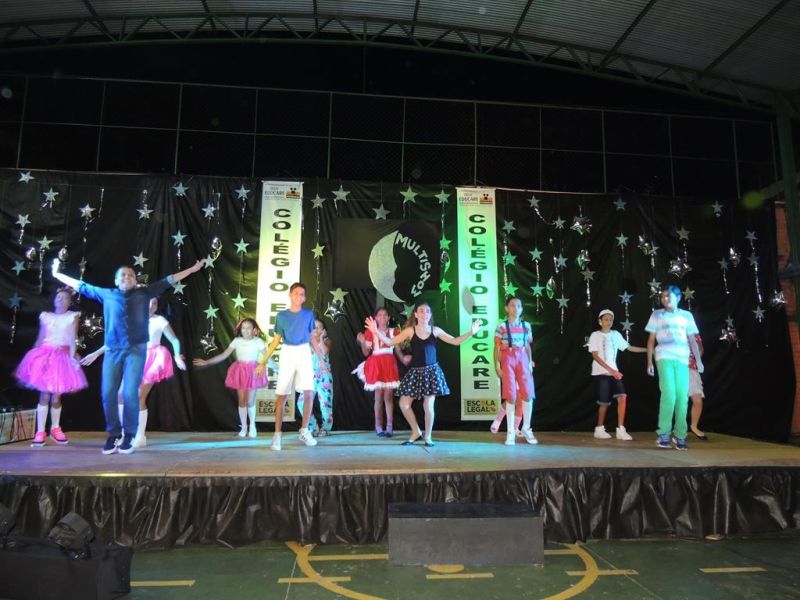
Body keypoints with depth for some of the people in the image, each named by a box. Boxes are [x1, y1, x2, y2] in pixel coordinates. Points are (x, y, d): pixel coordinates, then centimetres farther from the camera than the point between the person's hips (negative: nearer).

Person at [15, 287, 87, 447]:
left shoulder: (73, 316, 3)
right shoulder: (45, 316, 9)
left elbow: (72, 338, -6)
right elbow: (40, 339, 12)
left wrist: (72, 356, -17)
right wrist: (34, 356, 8)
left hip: (62, 357, -1)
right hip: (45, 356, 1)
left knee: (56, 395, 4)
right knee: (44, 394, -3)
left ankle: (55, 428, 21)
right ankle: (40, 432, 2)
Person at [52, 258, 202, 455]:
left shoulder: (144, 293, 10)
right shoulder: (107, 294, 14)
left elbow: (168, 280, 10)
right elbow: (81, 286, 24)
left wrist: (193, 269, 11)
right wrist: (57, 274, 29)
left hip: (136, 350, -2)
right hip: (113, 351, 2)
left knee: (130, 393, -9)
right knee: (108, 394, -2)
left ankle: (129, 435, 3)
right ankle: (113, 434, 11)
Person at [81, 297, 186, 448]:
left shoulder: (160, 320, -3)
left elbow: (174, 340, -4)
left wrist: (177, 356, -21)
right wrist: (96, 353, 9)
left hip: (152, 360, -4)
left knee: (139, 398, -7)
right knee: (120, 395, -1)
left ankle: (140, 437, 4)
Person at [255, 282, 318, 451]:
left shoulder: (309, 314, 5)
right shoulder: (281, 315, 5)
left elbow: (312, 337, 11)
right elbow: (276, 340, 8)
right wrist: (263, 361, 5)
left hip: (304, 353, 0)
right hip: (287, 354, 0)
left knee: (309, 393, -10)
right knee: (282, 396, 1)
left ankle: (304, 431, 6)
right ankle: (277, 435, 10)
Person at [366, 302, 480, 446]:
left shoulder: (435, 330, 3)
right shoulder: (410, 331, 0)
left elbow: (455, 341, 6)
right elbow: (390, 342, -3)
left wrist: (471, 332, -6)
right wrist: (376, 331, -16)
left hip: (431, 370, -1)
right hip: (415, 371, 1)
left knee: (428, 404, -4)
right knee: (404, 403, -2)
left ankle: (427, 436, 16)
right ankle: (416, 432, 20)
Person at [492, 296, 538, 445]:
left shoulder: (526, 325, 9)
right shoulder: (502, 326, -1)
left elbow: (528, 346, 14)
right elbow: (497, 348, -1)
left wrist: (530, 362, 4)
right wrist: (497, 366, -6)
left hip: (523, 359, 3)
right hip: (508, 359, -3)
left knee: (528, 394, -1)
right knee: (511, 396, -2)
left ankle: (526, 428, 19)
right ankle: (510, 432, 8)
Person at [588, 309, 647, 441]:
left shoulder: (615, 334, 10)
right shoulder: (595, 335, -4)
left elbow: (629, 347, 16)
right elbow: (595, 356, -11)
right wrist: (610, 370, -18)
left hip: (614, 372, 4)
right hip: (600, 373, -4)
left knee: (622, 397, -12)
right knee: (604, 402, -1)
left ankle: (621, 430, -6)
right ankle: (599, 429, 17)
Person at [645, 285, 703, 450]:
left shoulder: (686, 316, 14)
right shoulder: (657, 315, 10)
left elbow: (692, 340, 13)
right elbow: (651, 340, 10)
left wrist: (699, 359, 1)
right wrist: (649, 362, 4)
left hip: (682, 360, 2)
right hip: (664, 358, -2)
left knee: (682, 397, -1)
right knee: (669, 396, -13)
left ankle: (679, 435, 8)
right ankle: (663, 435, -5)